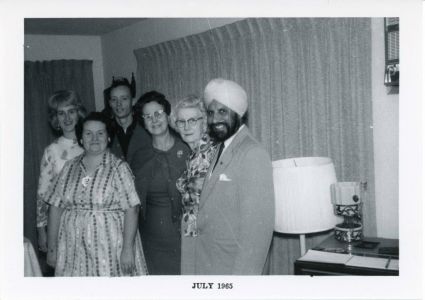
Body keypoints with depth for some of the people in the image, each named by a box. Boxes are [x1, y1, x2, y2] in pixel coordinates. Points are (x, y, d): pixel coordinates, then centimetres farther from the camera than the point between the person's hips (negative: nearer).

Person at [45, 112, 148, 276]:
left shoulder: (119, 167, -5)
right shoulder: (69, 167, 7)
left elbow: (131, 209, -11)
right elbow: (56, 208, 8)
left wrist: (128, 249, -16)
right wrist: (51, 248, 5)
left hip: (109, 250, -3)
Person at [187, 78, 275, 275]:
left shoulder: (253, 154, -16)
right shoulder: (221, 151, 11)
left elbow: (257, 224, -20)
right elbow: (211, 214, 10)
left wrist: (243, 273, -21)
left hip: (233, 267, -7)